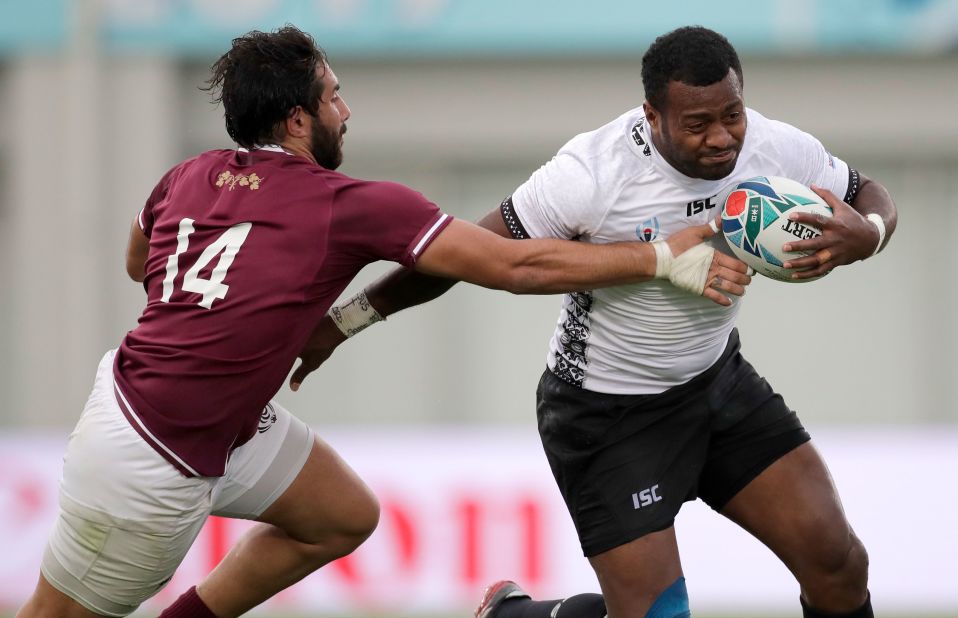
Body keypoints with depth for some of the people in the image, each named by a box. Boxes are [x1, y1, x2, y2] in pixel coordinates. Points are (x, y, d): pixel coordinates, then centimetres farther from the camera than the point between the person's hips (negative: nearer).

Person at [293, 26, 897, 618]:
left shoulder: (776, 149, -17)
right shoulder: (593, 172, -30)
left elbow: (874, 198, 0)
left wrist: (864, 235, -26)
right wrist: (345, 320, -16)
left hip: (717, 381, 5)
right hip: (608, 413, -5)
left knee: (837, 563, -3)